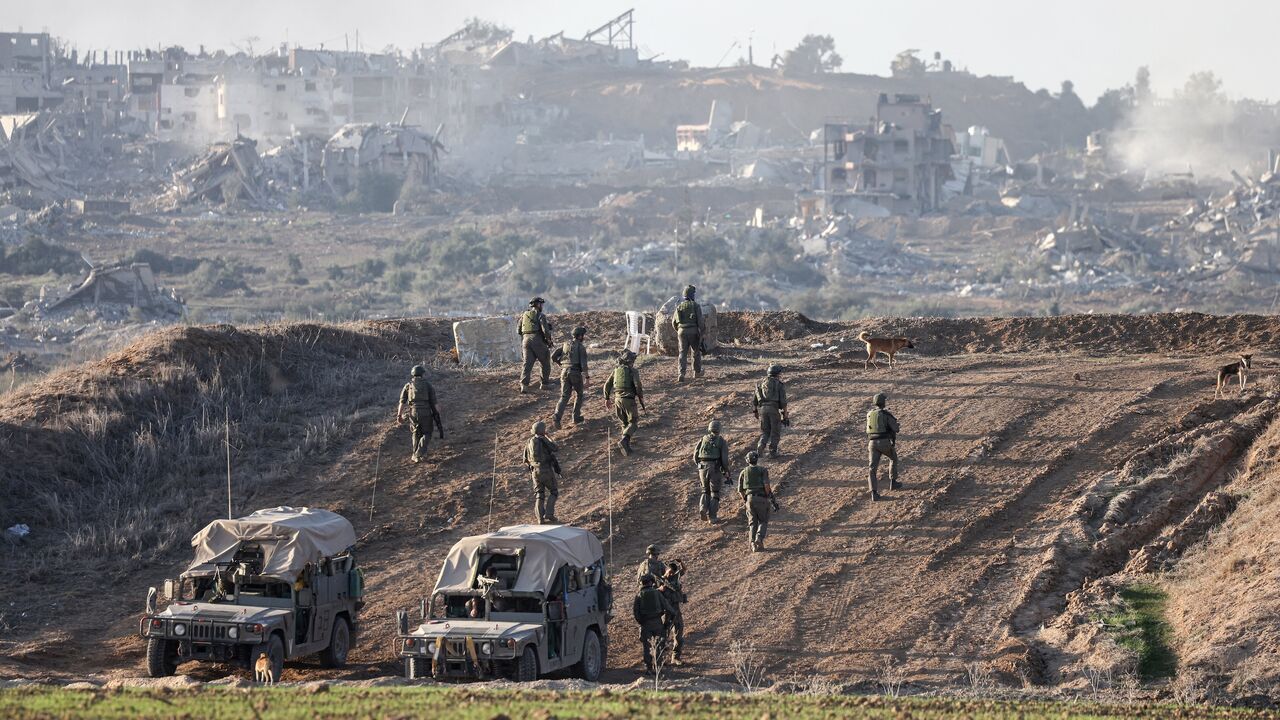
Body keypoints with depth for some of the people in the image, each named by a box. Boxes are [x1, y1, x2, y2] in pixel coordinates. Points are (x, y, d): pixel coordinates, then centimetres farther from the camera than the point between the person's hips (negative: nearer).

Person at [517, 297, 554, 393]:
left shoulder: (524, 315, 14)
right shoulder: (540, 315, -3)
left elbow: (519, 330, 15)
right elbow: (545, 330, -13)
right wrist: (549, 340, 2)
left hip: (526, 340, 4)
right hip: (537, 341, -4)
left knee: (527, 364, 0)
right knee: (545, 363, 12)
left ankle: (524, 384, -16)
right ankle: (545, 384, 14)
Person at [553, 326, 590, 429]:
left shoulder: (566, 345, 12)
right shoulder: (581, 347, -7)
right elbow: (583, 363, -15)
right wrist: (586, 378, -16)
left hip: (565, 373, 4)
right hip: (576, 373, -4)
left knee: (564, 397, 2)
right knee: (580, 394, 20)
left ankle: (557, 417, -20)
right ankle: (576, 418, 21)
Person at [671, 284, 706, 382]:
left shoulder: (679, 306, 7)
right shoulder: (695, 305, -5)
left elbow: (674, 322, 11)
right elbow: (700, 320, -11)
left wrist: (678, 330, 28)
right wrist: (703, 332, -3)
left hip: (682, 331, 2)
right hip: (693, 331, -2)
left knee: (683, 353, 0)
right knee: (696, 351, 16)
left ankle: (681, 374, -16)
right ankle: (697, 372, 27)